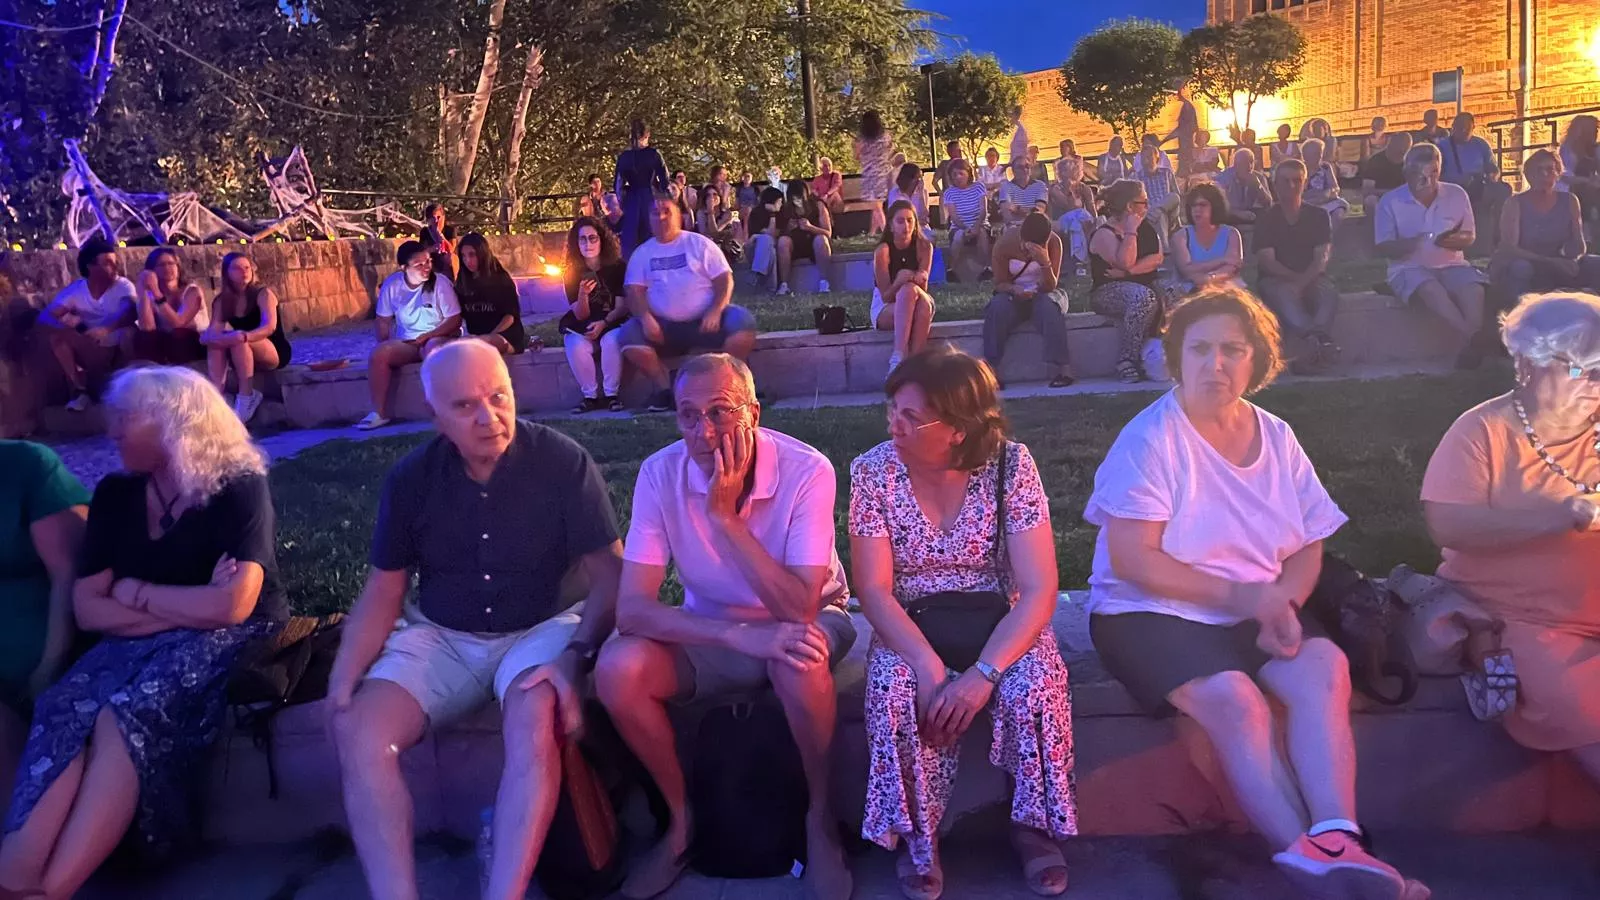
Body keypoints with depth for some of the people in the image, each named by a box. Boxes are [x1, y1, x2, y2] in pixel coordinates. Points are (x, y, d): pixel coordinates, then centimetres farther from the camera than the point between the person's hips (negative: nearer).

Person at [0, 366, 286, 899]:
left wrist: (135, 593, -4)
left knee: (125, 716, -34)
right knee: (61, 711, -28)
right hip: (139, 643, 5)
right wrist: (187, 608, -11)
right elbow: (87, 609, 3)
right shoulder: (115, 495, 11)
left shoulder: (237, 488, -6)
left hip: (228, 640, -5)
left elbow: (229, 607, -18)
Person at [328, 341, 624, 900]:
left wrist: (576, 655, -27)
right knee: (358, 732, -22)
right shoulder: (410, 478, -1)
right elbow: (383, 590, 5)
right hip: (438, 637, 4)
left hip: (541, 630, -3)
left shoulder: (564, 463, -11)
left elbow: (610, 576, -10)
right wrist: (341, 685, -9)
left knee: (536, 721, -36)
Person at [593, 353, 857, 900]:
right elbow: (632, 608, -23)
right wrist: (740, 634, -38)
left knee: (797, 658, -37)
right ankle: (680, 817, 1)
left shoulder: (805, 471, -24)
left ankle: (820, 816, -9)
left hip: (801, 622, -2)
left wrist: (724, 514, -35)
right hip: (710, 632, 3)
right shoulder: (660, 473, -17)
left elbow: (799, 609, -31)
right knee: (617, 670, -25)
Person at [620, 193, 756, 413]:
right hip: (664, 327, 1)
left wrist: (715, 312, -18)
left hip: (705, 322, -1)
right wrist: (646, 318, -18)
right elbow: (635, 291, 3)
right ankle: (664, 387, -11)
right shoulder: (642, 253, 12)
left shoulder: (699, 243, 7)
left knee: (743, 322, -29)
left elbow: (725, 279, 0)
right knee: (629, 335, -27)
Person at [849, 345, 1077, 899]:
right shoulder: (873, 471, -9)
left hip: (998, 623, 0)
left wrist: (982, 673, -31)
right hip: (910, 630, 1)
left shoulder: (1010, 465, -14)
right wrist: (929, 666, -28)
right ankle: (916, 838, -7)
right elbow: (873, 591, -12)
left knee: (1034, 686, -31)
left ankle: (1034, 826, -2)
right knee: (898, 690, -32)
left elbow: (1039, 590, -17)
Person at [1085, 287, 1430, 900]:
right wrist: (1238, 595, -20)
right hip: (1150, 613, -5)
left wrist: (1280, 604, -13)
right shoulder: (1151, 439, -11)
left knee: (1324, 666, -24)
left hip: (1253, 613, 5)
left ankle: (1333, 840, -33)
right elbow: (1131, 560, -17)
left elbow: (1308, 547, 9)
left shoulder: (1277, 438, 7)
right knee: (1233, 697, -31)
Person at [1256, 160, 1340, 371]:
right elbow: (1267, 261, -2)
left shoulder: (1319, 216, 13)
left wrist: (1303, 282, -19)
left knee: (1329, 293, -33)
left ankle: (1309, 345, -59)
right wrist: (1295, 278, -18)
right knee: (1283, 294, -38)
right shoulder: (1266, 219, 9)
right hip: (1276, 280, -2)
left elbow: (1322, 258, 1)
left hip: (1312, 279, 2)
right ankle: (1319, 339, -62)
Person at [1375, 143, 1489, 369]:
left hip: (1450, 265, 3)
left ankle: (1473, 344, -35)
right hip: (1409, 268, -3)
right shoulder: (1390, 202, 0)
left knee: (1474, 288, -31)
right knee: (1431, 288, -37)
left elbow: (1470, 237, 12)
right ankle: (1474, 338, -42)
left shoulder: (1456, 194, 7)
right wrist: (1410, 244, -22)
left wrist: (1455, 241, -12)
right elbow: (1383, 248, -2)